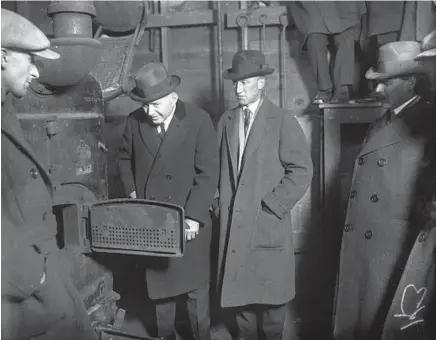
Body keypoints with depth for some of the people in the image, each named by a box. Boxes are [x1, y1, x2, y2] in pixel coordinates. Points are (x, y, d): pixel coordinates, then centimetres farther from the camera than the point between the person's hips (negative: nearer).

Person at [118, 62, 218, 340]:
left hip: (188, 220, -3)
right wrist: (131, 192, 0)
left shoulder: (199, 121, -12)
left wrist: (193, 217, -19)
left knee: (196, 286, 11)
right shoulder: (135, 121, -2)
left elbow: (208, 174, -13)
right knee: (158, 282, 16)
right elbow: (125, 159, 14)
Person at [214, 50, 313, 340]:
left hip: (269, 221, -4)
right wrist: (220, 202, 2)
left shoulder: (283, 121, -6)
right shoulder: (226, 120, 8)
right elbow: (218, 166, 12)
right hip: (233, 220, 4)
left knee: (271, 288, 9)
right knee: (238, 285, 14)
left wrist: (272, 204, -12)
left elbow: (302, 170, -9)